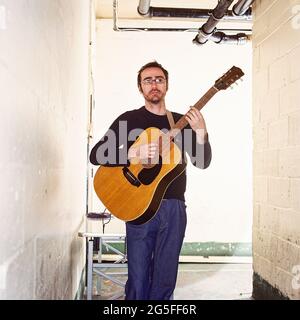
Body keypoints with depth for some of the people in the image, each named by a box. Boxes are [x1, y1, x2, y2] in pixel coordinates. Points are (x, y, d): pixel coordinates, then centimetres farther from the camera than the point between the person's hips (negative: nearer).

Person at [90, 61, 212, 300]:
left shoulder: (182, 122, 12)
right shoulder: (129, 119, 3)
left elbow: (202, 162, 4)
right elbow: (96, 155, -4)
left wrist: (200, 132, -13)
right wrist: (133, 153, -19)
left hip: (174, 207, 3)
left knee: (165, 279, 9)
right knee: (138, 278, 1)